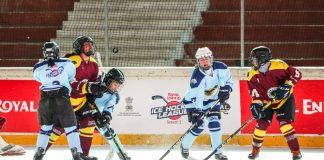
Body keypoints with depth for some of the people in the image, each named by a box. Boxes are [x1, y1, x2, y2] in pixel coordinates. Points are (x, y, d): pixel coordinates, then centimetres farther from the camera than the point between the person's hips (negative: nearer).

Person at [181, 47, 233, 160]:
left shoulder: (220, 68, -20)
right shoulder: (196, 76, -34)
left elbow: (229, 80, -2)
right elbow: (196, 96, -36)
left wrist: (226, 89, -21)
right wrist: (197, 112, -43)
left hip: (212, 100, 4)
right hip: (194, 101, -4)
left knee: (214, 123, -9)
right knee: (198, 126, -9)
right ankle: (185, 146, 17)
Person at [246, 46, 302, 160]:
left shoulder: (278, 65, -22)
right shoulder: (252, 75, -9)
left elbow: (296, 74, -17)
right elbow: (255, 92, -10)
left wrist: (287, 86, -27)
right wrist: (256, 104, -27)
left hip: (284, 99, -4)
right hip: (266, 102, 4)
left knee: (284, 122, -18)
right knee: (261, 124, -5)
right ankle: (255, 151, 15)